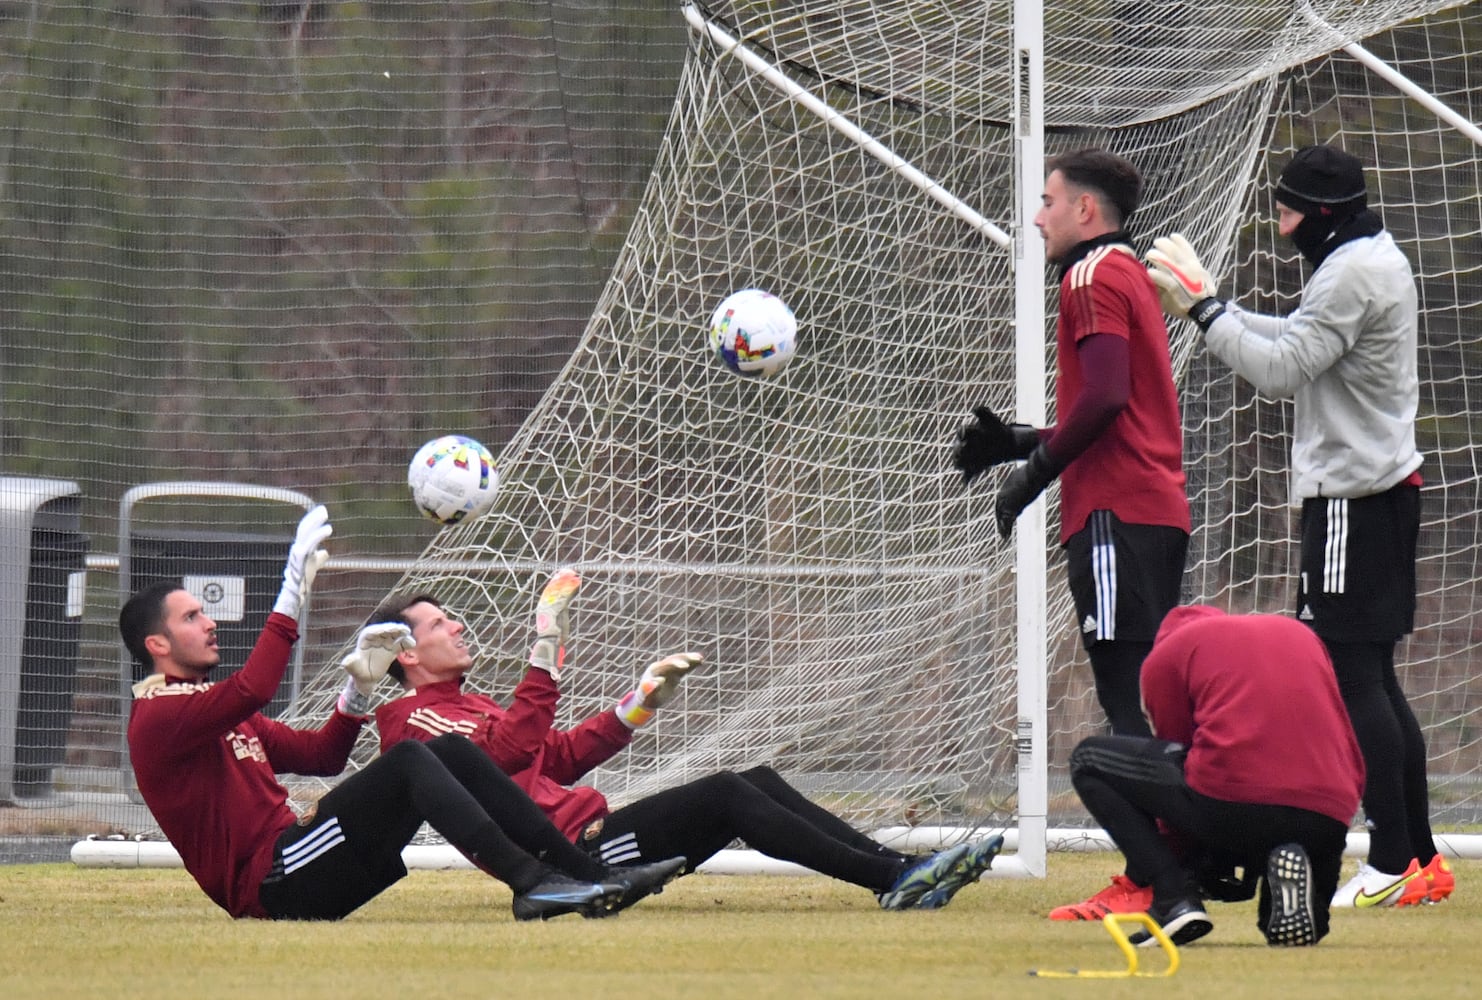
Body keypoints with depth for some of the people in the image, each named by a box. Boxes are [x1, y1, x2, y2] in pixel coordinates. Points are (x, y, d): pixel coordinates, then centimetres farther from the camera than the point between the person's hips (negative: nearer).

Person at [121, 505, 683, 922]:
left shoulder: (225, 713, 27)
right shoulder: (156, 719, -4)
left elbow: (321, 754, 25)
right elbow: (254, 690, -23)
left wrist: (360, 684, 9)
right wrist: (293, 593, -23)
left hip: (298, 873, 9)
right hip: (268, 886, -9)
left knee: (451, 753, 0)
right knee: (408, 760, -24)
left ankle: (593, 877, -10)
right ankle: (530, 884, -34)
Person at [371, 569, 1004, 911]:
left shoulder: (464, 707, 29)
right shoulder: (413, 720, -4)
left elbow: (561, 755, 29)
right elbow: (511, 747, -21)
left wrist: (644, 700, 20)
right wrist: (547, 650, -24)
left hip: (591, 834, 10)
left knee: (758, 782, -1)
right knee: (725, 795, -22)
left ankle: (901, 870, -10)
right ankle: (896, 882, -27)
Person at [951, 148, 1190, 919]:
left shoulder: (1095, 276, -6)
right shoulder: (1131, 276, 24)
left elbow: (1104, 396, -19)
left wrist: (1034, 472, -12)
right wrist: (1021, 442, 22)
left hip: (1117, 511, -10)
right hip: (1158, 509, 10)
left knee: (1128, 697, -12)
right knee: (1146, 698, 10)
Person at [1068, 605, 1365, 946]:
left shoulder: (1167, 651, 20)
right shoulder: (1301, 634, 32)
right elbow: (1354, 767, 26)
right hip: (1330, 823, 4)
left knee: (1089, 760, 19)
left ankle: (1176, 899, 1)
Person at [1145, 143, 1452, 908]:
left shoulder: (1352, 274, -16)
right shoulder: (1378, 260, 16)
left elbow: (1281, 369, -21)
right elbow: (1294, 344, 21)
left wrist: (1202, 308, -14)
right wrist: (1206, 303, 15)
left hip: (1353, 497, -11)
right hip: (1385, 485, 11)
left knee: (1355, 675, -10)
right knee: (1373, 678, 12)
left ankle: (1393, 866, -11)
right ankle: (1421, 859, 13)